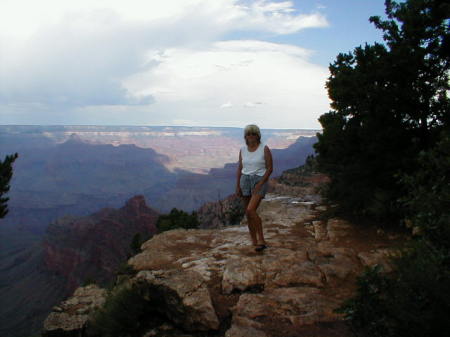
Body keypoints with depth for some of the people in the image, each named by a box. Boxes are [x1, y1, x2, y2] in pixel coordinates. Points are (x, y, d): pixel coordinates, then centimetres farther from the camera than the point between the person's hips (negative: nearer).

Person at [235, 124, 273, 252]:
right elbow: (240, 168, 9)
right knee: (248, 213, 6)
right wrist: (237, 186, 2)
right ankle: (254, 242, 17)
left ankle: (261, 240, -10)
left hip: (260, 181, -5)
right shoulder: (243, 150, 6)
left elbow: (270, 168, -9)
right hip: (245, 181, 5)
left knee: (251, 210, -22)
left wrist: (260, 184, -16)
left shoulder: (264, 148, -8)